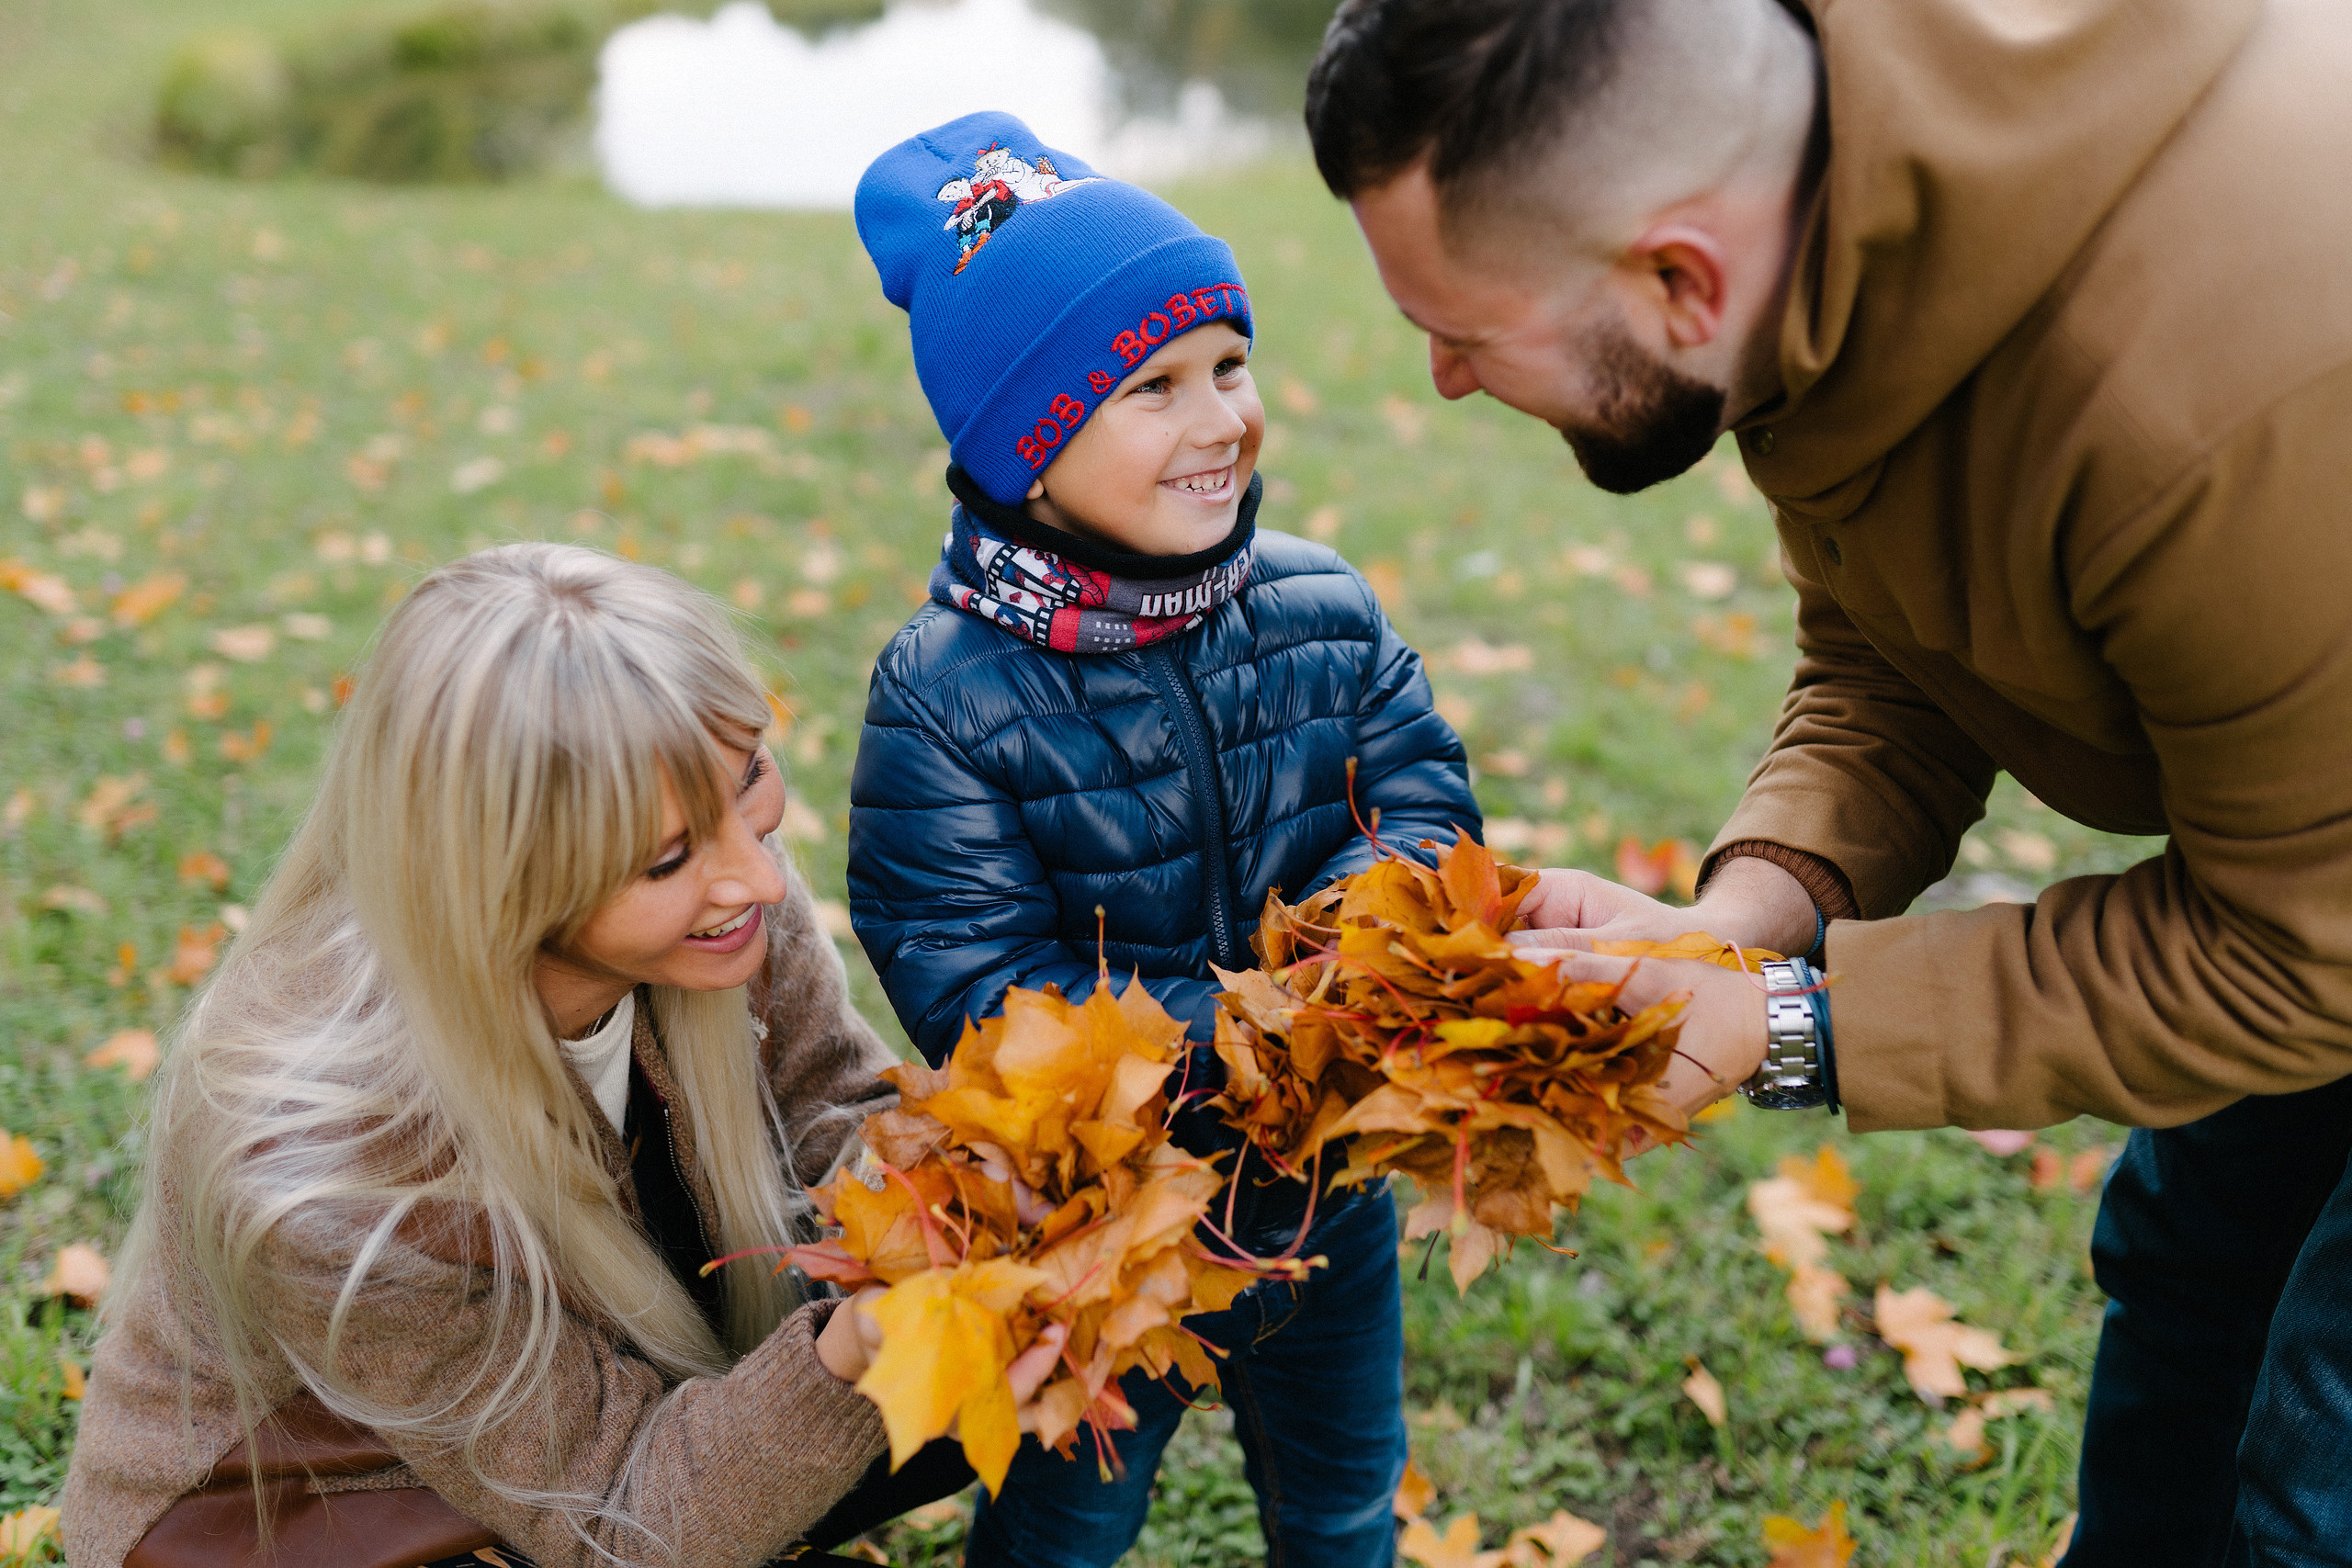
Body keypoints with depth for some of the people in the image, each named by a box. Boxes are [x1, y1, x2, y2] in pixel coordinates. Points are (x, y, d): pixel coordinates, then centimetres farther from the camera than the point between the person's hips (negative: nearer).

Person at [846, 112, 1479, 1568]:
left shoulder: (1321, 606, -8)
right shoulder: (947, 698, -22)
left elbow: (1428, 793, -7)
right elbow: (975, 989, -24)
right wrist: (1245, 1038, -32)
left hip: (1330, 1198, 4)